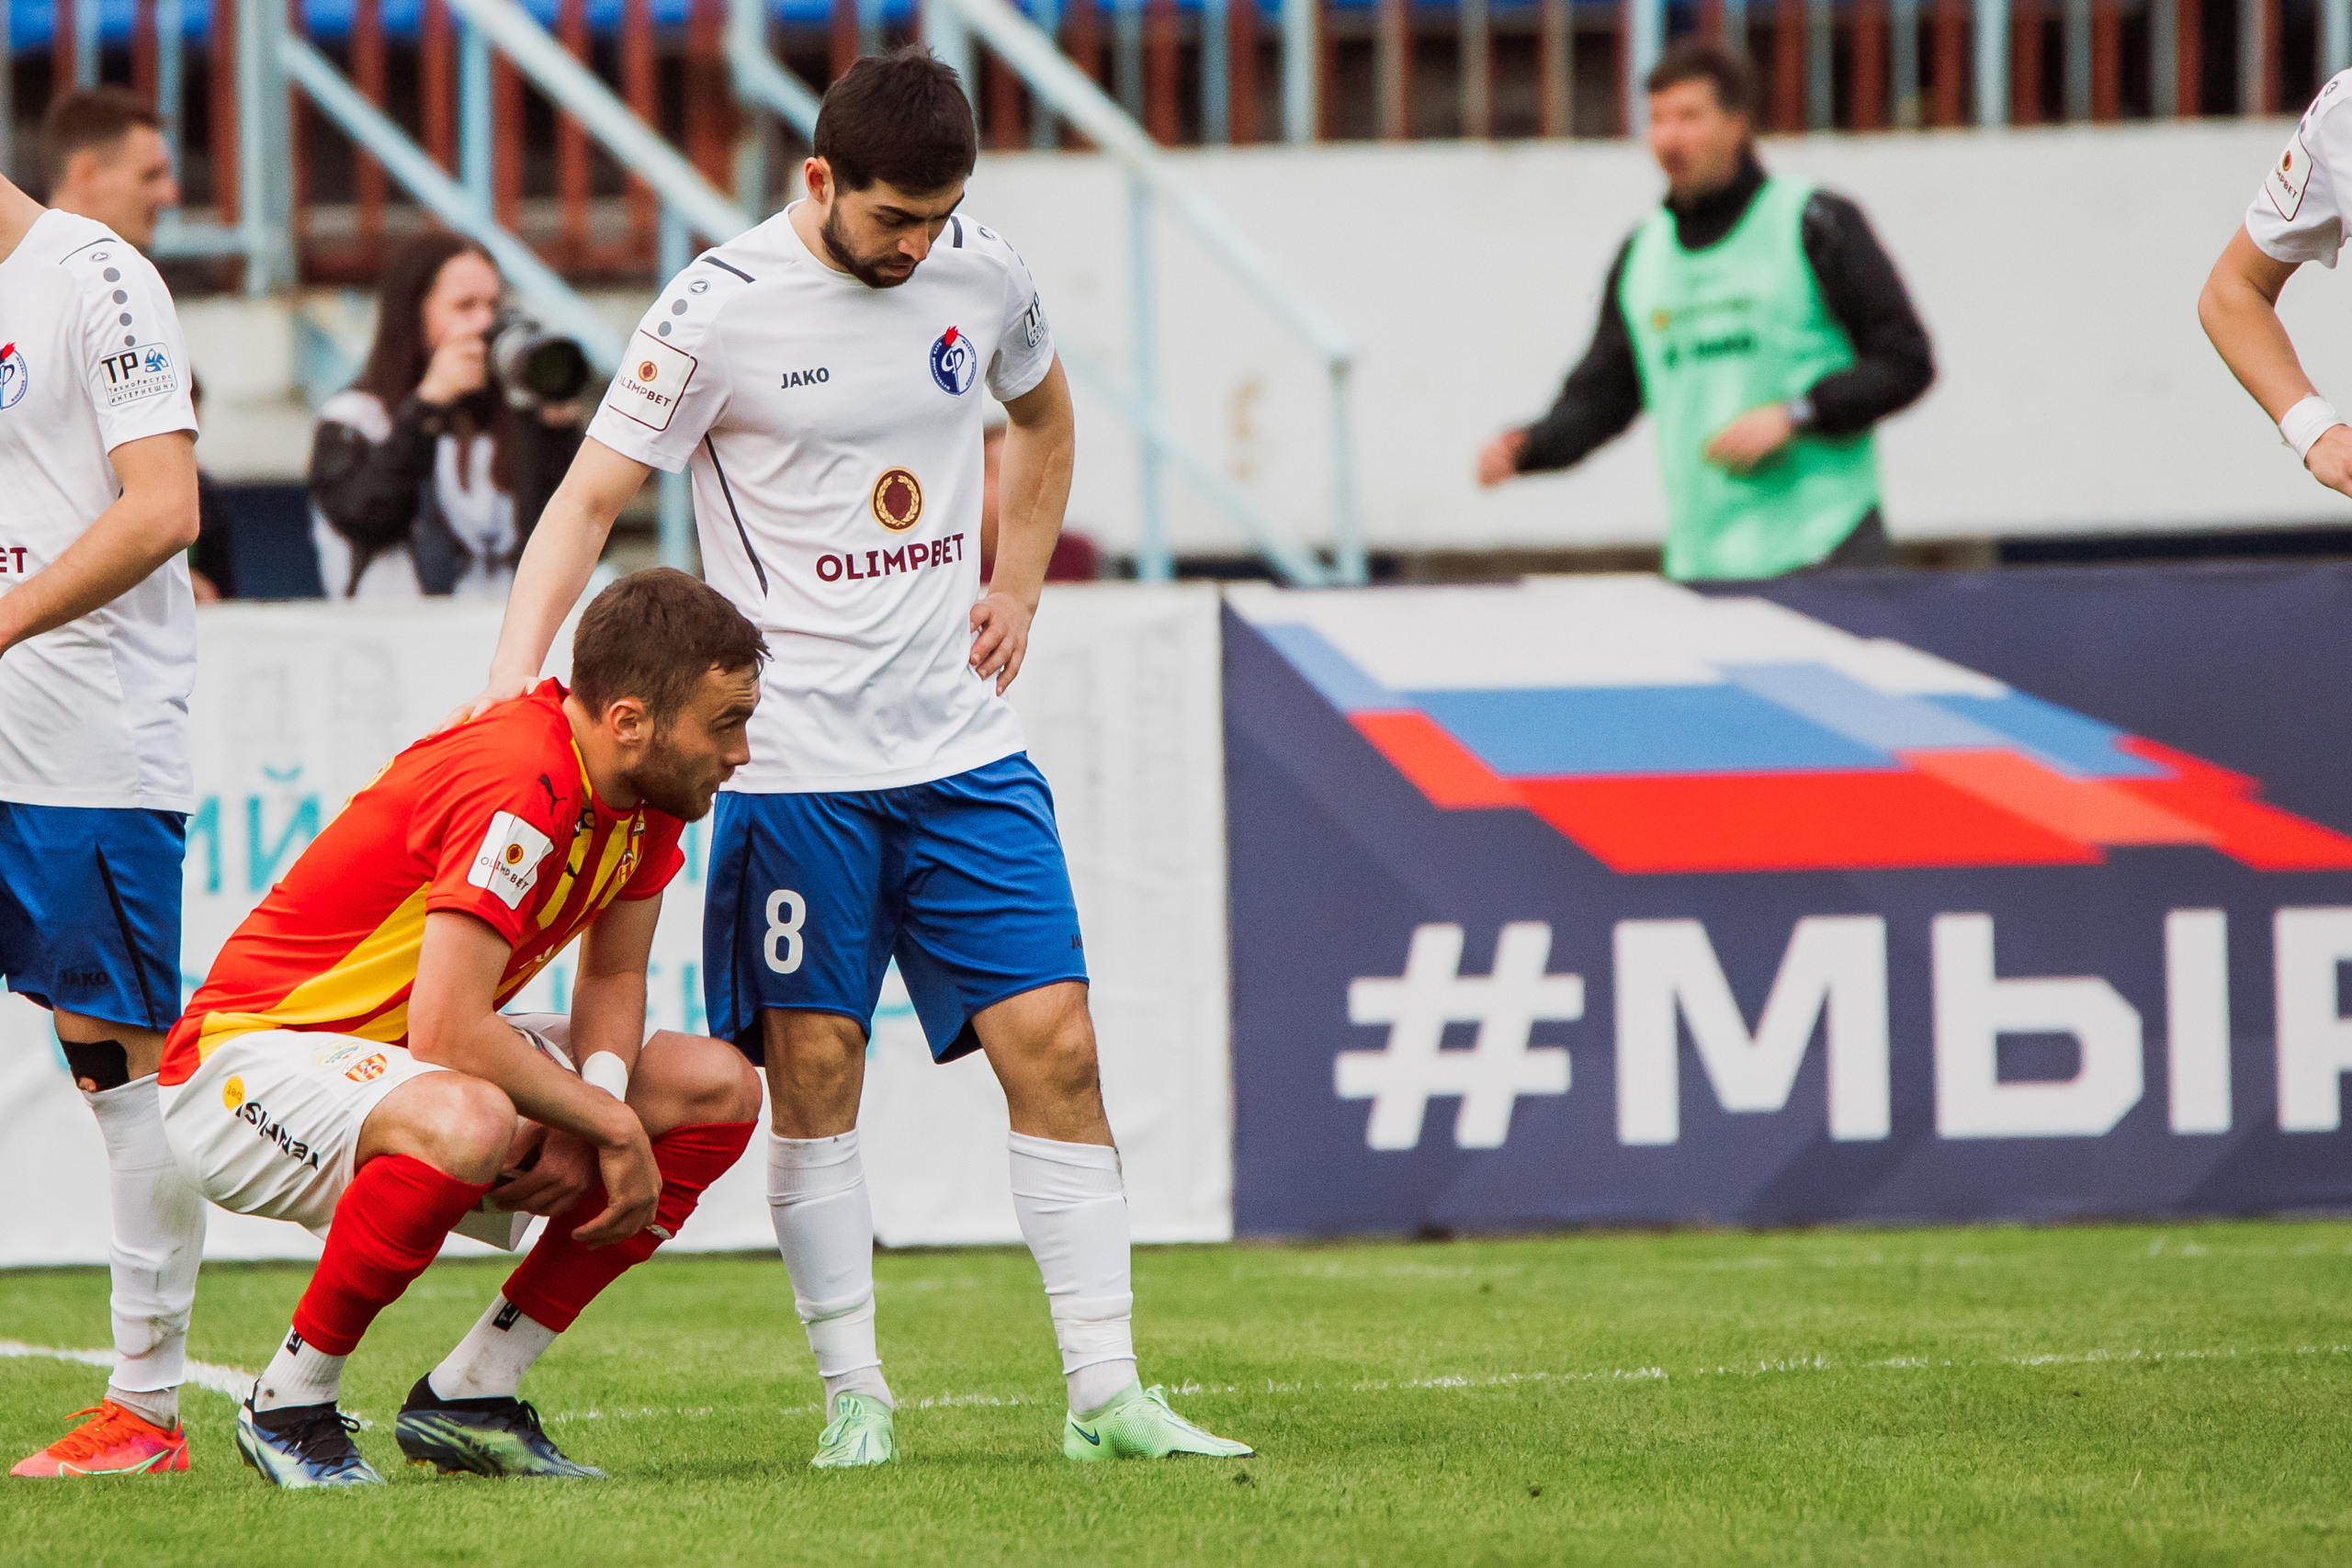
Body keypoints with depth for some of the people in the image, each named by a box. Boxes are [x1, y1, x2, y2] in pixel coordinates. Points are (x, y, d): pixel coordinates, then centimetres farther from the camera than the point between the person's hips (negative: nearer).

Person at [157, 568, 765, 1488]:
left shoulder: (647, 788, -1)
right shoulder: (518, 788, -30)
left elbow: (613, 979, 8)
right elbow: (448, 1032, -34)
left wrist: (583, 1127, -11)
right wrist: (609, 1125, -23)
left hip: (404, 1056, 10)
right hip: (251, 1052, -10)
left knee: (719, 1090, 1)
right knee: (467, 1124, -41)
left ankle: (468, 1396, 3)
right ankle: (290, 1404, -17)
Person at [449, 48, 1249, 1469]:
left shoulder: (982, 275, 4)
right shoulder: (722, 311, -10)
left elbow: (1043, 416, 26)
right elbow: (592, 498, -7)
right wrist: (516, 672, -20)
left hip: (965, 749, 4)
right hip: (797, 760, -4)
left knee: (1056, 1047, -3)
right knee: (814, 1071, -3)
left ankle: (1106, 1394, 0)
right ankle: (855, 1395, 8)